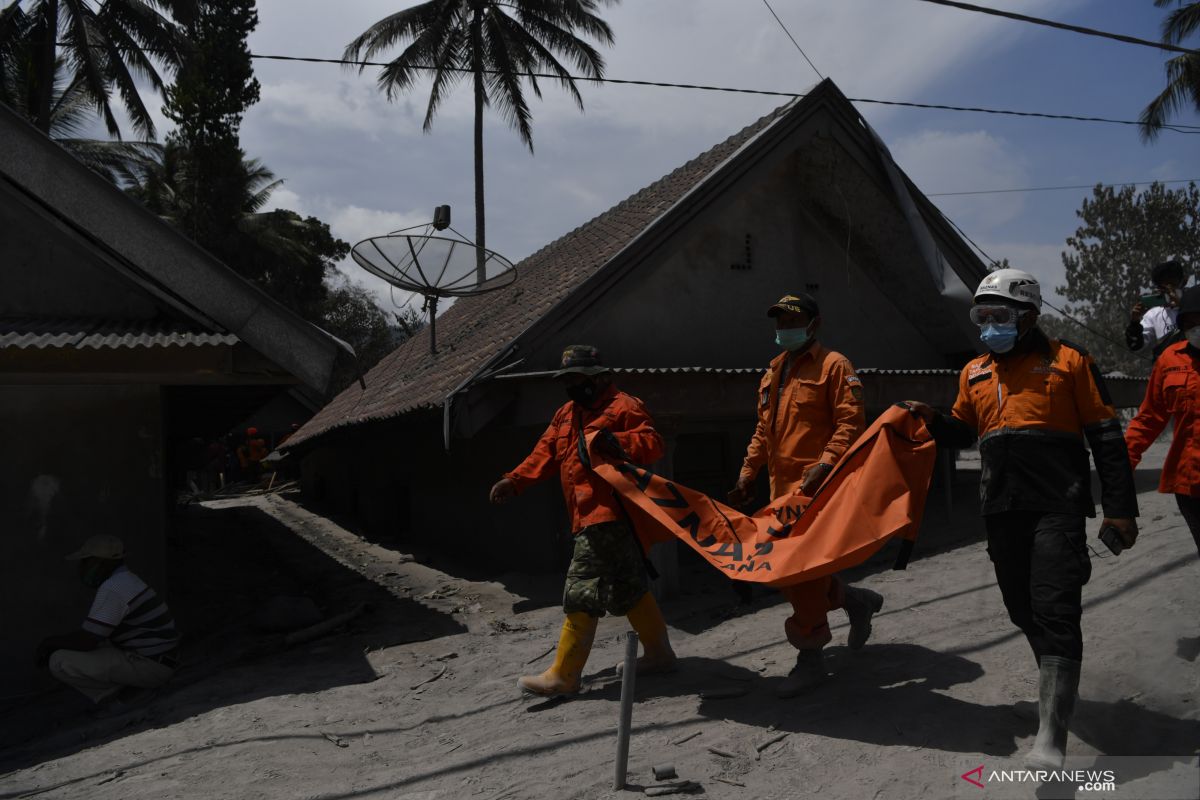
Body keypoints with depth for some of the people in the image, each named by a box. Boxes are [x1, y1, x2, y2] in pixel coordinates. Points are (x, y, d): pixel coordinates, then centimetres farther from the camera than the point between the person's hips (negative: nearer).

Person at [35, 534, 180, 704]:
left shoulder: (112, 589, -19)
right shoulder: (124, 581, 14)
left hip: (149, 667, -11)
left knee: (60, 662, -16)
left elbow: (85, 641, -20)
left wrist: (50, 642, -2)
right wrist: (53, 643, 15)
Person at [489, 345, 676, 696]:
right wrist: (514, 481, 2)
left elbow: (653, 443, -16)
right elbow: (545, 453, 15)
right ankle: (659, 653, 30)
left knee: (581, 593, -9)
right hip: (590, 518, 9)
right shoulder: (566, 414, 20)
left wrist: (617, 442, -32)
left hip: (607, 516, -9)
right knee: (627, 588, 17)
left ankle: (563, 675, -3)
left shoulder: (622, 406, -6)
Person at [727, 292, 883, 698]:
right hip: (782, 486, 8)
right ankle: (855, 600, 31)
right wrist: (747, 475, 18)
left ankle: (810, 656, 5)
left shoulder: (833, 365, -3)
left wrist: (825, 465, -23)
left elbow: (851, 422, -11)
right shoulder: (774, 371, 20)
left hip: (816, 485, -8)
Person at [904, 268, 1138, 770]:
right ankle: (1058, 686, 36)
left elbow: (1106, 438, 0)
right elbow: (963, 432, 25)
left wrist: (1119, 508, -5)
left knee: (1055, 610, -13)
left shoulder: (1067, 362, 0)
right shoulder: (974, 373, 14)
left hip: (1057, 507, -6)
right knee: (1022, 608, 12)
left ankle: (1051, 737, -16)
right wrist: (933, 421, 2)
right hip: (1001, 511, 6)